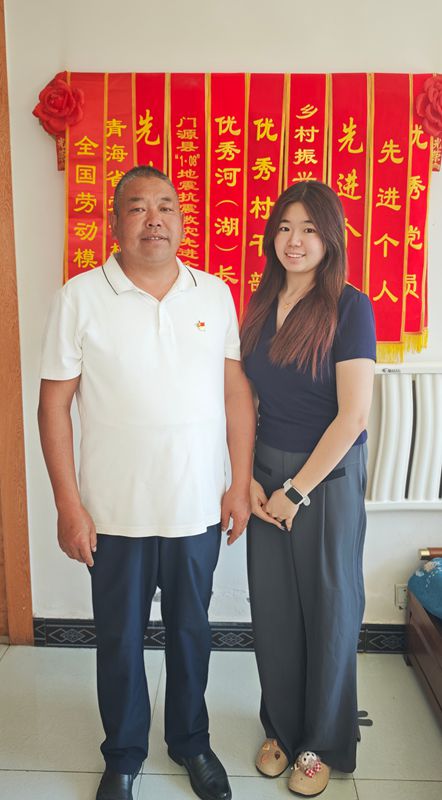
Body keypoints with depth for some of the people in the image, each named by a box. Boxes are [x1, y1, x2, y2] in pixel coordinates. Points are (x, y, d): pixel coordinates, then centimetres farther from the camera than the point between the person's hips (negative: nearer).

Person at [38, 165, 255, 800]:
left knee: (191, 632, 20)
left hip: (199, 509, 2)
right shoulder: (81, 297, -7)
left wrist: (241, 483, 0)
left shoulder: (215, 294, 0)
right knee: (120, 640, 16)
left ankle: (191, 742, 45)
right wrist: (68, 504, -9)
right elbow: (55, 402, -6)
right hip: (116, 513, -2)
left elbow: (237, 392, 3)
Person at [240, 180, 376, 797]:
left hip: (328, 475, -5)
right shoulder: (260, 307, 5)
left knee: (328, 609, 11)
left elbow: (353, 415, -17)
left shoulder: (350, 308, -12)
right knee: (272, 608, 14)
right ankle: (282, 727, 39)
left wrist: (296, 490, -13)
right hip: (267, 474, 5)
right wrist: (249, 477, -2)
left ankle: (322, 743, 34)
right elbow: (246, 400, 8)